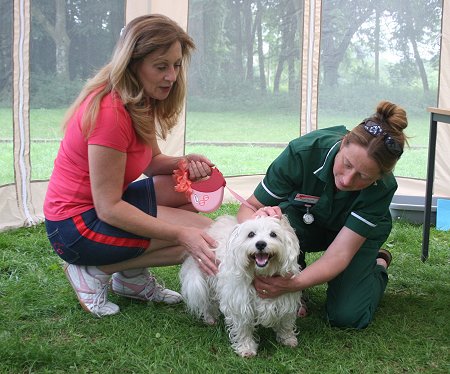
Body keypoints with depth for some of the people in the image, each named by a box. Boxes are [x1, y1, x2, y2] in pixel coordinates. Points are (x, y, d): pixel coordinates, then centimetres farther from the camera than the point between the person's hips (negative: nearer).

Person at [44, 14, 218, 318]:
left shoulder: (141, 102, 3)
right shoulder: (111, 111, -27)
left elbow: (151, 162, 10)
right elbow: (109, 208, -26)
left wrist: (184, 163, -12)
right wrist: (182, 233, -29)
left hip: (105, 204, 10)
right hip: (76, 224, -10)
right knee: (207, 235, -12)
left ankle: (134, 278, 8)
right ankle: (96, 271, -4)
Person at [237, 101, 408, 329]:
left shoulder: (383, 187, -34)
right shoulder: (303, 151, -36)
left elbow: (340, 253, -36)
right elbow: (248, 207, -27)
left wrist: (294, 283, -52)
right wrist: (258, 221, -51)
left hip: (360, 234, 0)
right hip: (304, 221, 1)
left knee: (347, 317, -17)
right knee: (279, 219, -36)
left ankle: (379, 263, 15)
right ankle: (292, 298, -7)